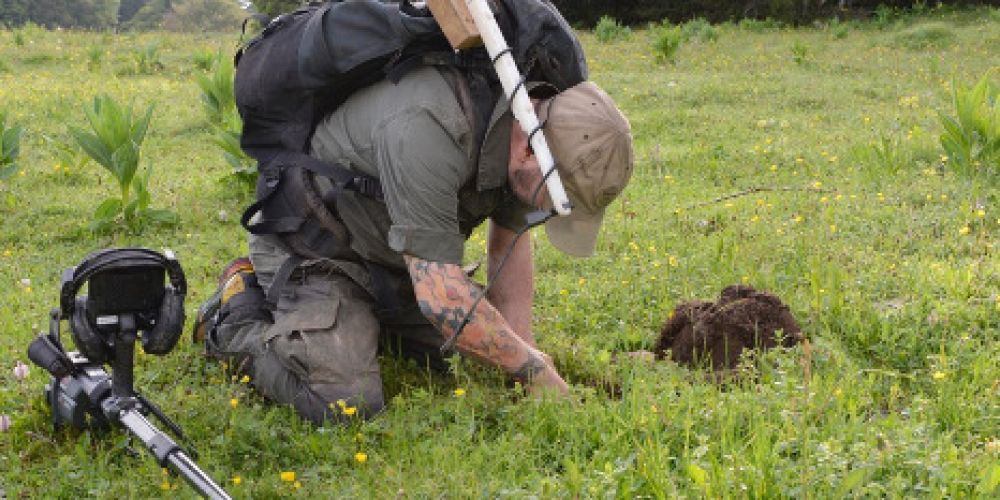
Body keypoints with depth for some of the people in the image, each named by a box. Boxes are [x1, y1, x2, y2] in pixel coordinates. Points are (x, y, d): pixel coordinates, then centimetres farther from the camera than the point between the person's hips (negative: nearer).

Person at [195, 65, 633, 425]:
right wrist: (535, 368, -26)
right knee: (344, 407, -21)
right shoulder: (427, 131, -39)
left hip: (392, 252, 8)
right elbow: (443, 299, -38)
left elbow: (509, 245, 3)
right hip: (313, 245, -8)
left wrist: (525, 354, -3)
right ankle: (239, 316, 3)